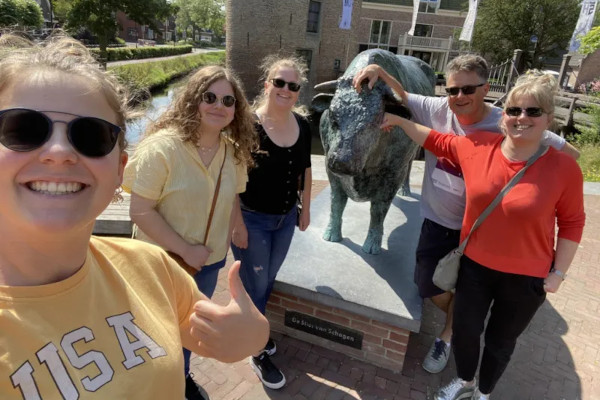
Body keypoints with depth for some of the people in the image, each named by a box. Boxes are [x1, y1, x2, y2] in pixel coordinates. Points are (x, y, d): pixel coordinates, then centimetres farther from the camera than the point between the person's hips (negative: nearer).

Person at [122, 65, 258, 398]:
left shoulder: (234, 150, -4)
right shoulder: (162, 147, -23)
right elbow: (141, 211, -23)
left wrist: (224, 240, -4)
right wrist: (185, 249, -21)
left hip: (210, 261, 5)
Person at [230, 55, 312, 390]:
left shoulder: (302, 125, -2)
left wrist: (305, 209, 13)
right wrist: (237, 224, -18)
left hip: (286, 218, 6)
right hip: (253, 219, -5)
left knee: (268, 281, 22)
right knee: (254, 286, 10)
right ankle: (258, 352, 31)